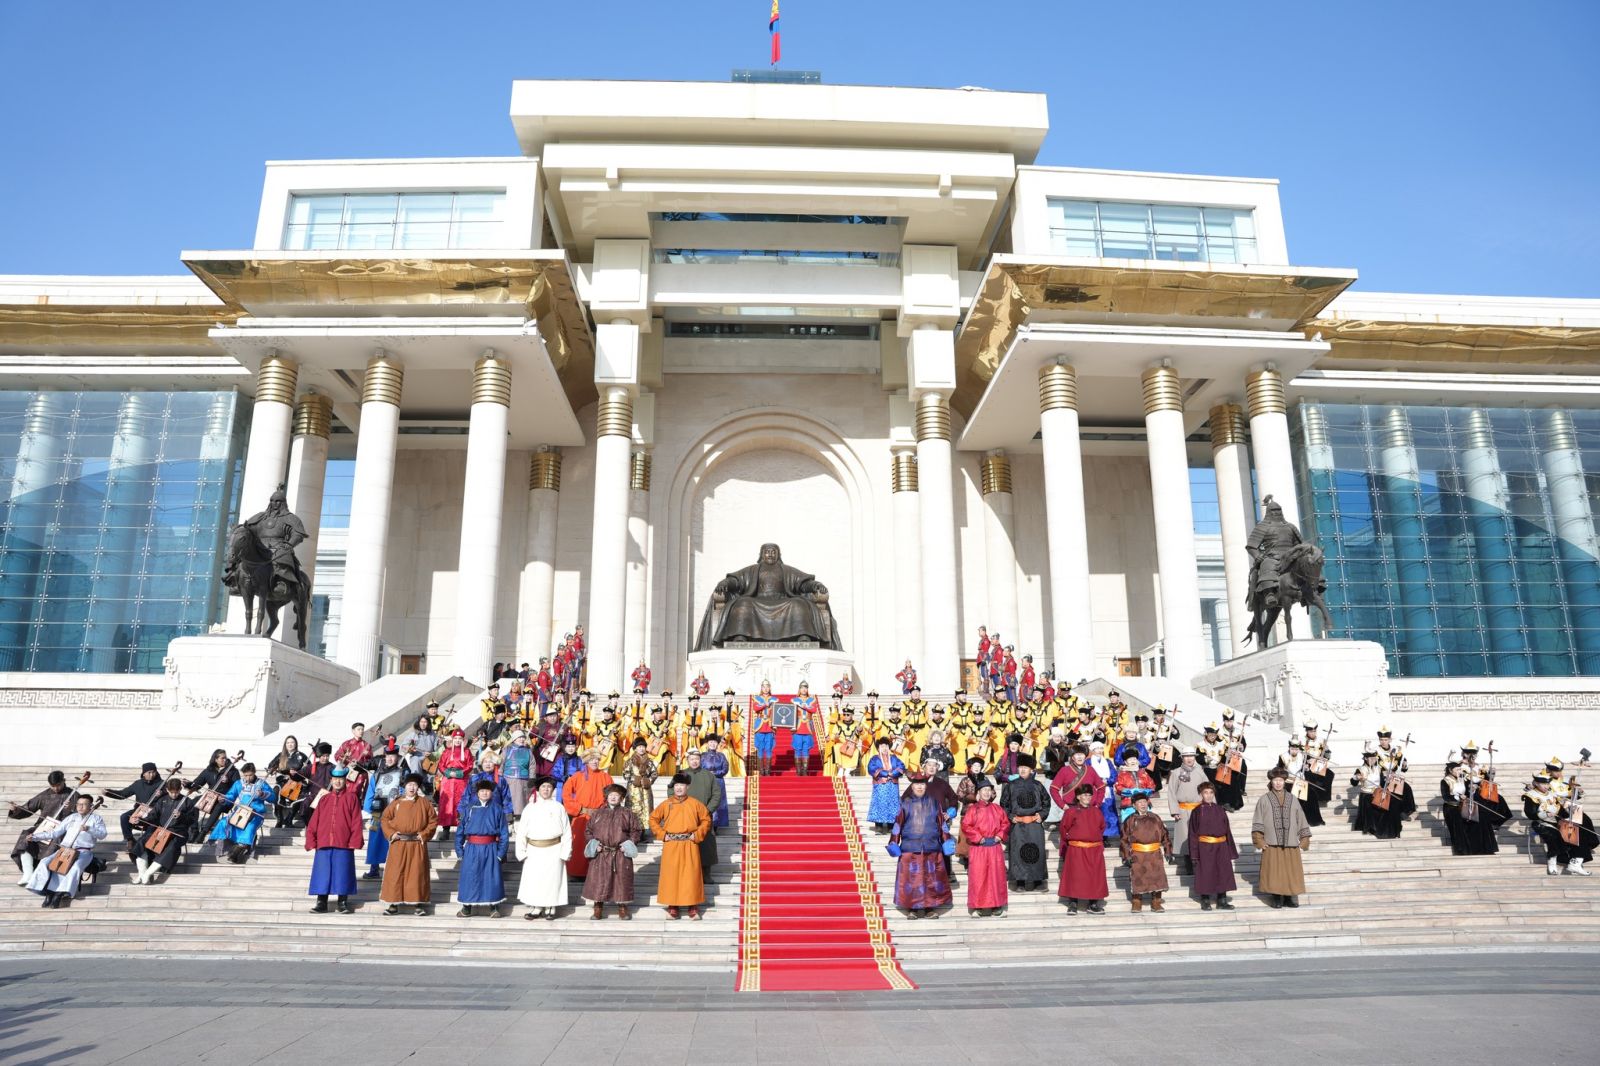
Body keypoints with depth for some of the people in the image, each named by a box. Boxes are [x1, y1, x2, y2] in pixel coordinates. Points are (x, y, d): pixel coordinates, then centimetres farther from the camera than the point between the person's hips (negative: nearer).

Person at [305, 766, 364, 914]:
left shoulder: (352, 798, 4)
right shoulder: (323, 799, 12)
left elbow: (356, 822, -1)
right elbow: (313, 823, 9)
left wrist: (354, 843, -8)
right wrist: (311, 844, 1)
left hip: (343, 846, -2)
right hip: (323, 845, 2)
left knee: (342, 874, 1)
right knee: (322, 875, 3)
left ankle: (343, 903, 10)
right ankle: (321, 904, 12)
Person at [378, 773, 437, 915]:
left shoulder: (424, 802, 3)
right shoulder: (396, 802, 5)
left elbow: (433, 820, 4)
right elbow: (384, 818, 6)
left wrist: (425, 834, -5)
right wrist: (390, 833, -6)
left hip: (417, 844, -1)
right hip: (398, 844, 1)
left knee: (417, 873, 2)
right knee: (395, 873, 2)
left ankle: (419, 904, 8)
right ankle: (394, 904, 11)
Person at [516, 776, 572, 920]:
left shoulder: (558, 807, 2)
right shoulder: (530, 808, 6)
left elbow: (567, 832, 1)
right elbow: (521, 832, 5)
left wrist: (565, 852, -5)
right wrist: (521, 852, -2)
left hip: (553, 851, -1)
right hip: (534, 851, 1)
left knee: (552, 879, 2)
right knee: (533, 880, 1)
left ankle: (550, 909, 15)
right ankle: (536, 908, 14)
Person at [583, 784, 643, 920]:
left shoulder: (627, 814, 4)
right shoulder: (598, 814, 8)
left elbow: (637, 829, 6)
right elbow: (588, 830, 13)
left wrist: (631, 842, -5)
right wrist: (593, 843, 0)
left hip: (621, 854, -1)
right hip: (600, 854, 1)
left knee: (621, 880, 3)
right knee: (598, 881, 1)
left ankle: (622, 908, 16)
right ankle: (598, 909, 12)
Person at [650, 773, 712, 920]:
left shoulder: (695, 803, 3)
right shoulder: (666, 804, 4)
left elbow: (706, 819, 7)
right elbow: (653, 819, 9)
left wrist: (698, 834, -3)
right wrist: (662, 834, -1)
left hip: (690, 845, -1)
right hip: (671, 846, 1)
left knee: (691, 875, 0)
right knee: (671, 875, 1)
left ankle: (693, 907, 9)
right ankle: (672, 907, 11)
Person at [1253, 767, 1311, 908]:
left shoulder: (1292, 800, 12)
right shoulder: (1264, 800, 5)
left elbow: (1301, 820, 12)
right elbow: (1257, 823, 1)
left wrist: (1305, 840, 4)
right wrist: (1259, 840, -8)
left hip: (1291, 845, 2)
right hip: (1272, 844, -2)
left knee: (1291, 872, 1)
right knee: (1274, 873, -2)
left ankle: (1289, 897, 11)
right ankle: (1275, 899, 5)